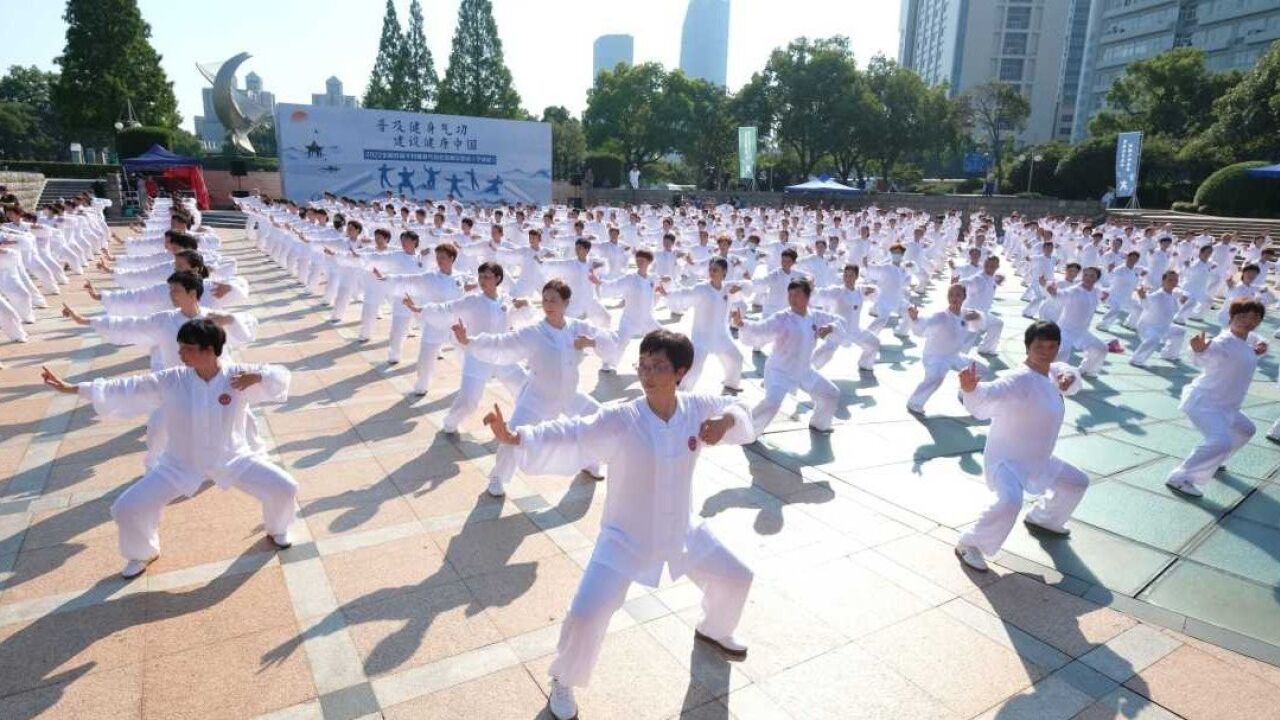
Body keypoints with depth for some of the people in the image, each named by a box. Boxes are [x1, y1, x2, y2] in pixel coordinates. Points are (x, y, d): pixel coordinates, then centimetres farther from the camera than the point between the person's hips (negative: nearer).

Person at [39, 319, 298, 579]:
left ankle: (276, 529, 26)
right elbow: (126, 389, -10)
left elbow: (280, 377, -21)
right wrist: (72, 388, -11)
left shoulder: (238, 375, -20)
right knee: (127, 508, -5)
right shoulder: (171, 381, -14)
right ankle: (143, 553, 29)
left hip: (233, 458, -2)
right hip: (182, 463, 2)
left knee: (284, 488, -10)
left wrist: (257, 376, -42)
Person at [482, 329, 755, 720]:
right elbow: (567, 438, -32)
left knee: (736, 577, 21)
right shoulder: (619, 419, -25)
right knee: (586, 617, -13)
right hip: (626, 538, -4)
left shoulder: (697, 408, -13)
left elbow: (738, 411, 3)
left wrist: (727, 419, -22)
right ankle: (564, 681, 22)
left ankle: (714, 630, 56)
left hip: (682, 530, 5)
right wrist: (516, 437, -49)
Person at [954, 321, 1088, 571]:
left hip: (1038, 460, 10)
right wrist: (970, 388, -69)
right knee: (1010, 501, -36)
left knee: (1077, 482, 29)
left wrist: (1070, 377, -3)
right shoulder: (1019, 381, -28)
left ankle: (1042, 518, 53)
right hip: (1006, 459, -10)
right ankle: (969, 544, -15)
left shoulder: (1051, 373, 1)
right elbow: (985, 398, -44)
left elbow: (1067, 371, 24)